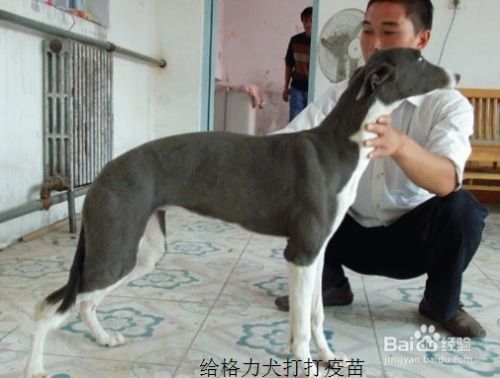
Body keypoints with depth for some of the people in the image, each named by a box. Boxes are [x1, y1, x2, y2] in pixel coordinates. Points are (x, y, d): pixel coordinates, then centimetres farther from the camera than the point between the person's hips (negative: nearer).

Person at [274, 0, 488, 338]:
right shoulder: (340, 96, -8)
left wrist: (400, 145, -53)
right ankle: (330, 285, 6)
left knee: (461, 207, -30)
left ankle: (442, 304, 1)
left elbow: (446, 181, -33)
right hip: (353, 233, 2)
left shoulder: (448, 104, -15)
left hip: (415, 237, -1)